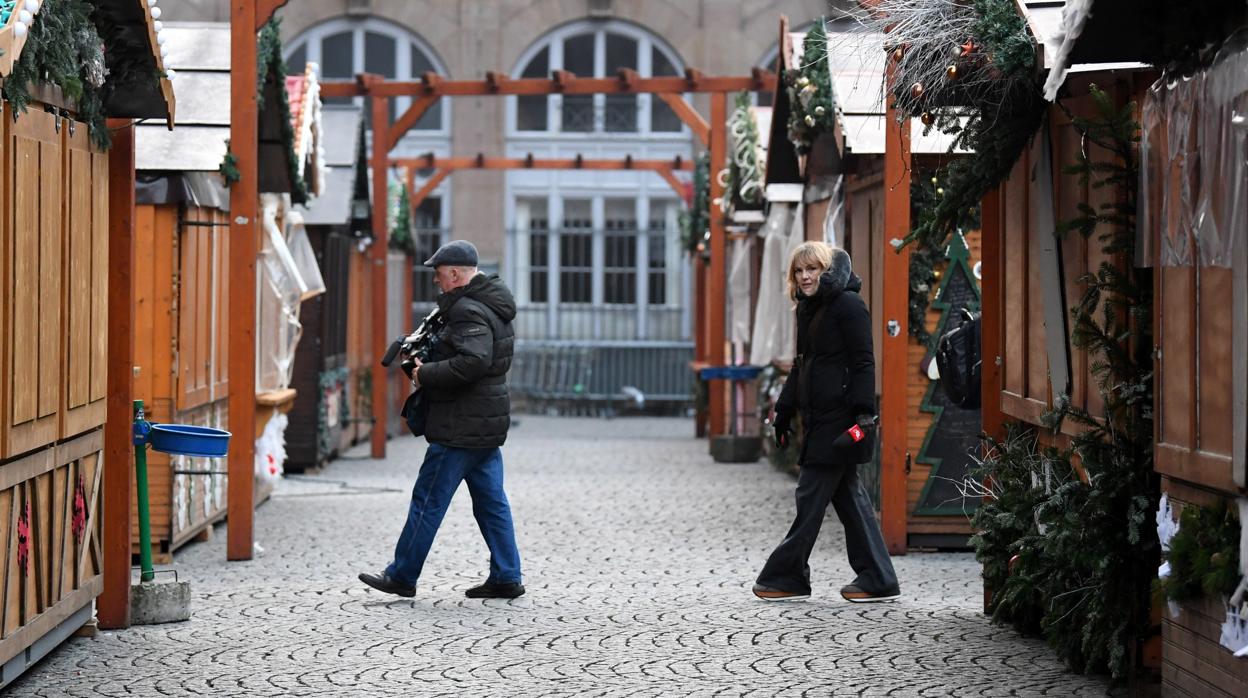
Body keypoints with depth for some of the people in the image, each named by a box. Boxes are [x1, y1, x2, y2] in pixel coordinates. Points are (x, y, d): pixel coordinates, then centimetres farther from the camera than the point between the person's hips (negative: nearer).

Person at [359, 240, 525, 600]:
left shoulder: (470, 312, -17)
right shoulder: (491, 305, 14)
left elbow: (473, 362, -31)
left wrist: (426, 374, -20)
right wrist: (425, 351, 10)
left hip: (462, 428, -10)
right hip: (488, 423, 10)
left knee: (428, 499, -1)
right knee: (491, 501, 11)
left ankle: (402, 576, 6)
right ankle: (506, 577, 11)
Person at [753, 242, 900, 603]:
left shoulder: (847, 305, -11)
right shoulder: (809, 309, 16)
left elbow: (863, 363, -16)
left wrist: (862, 415, -21)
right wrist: (784, 409, 25)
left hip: (839, 419, -10)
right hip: (819, 417, 10)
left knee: (811, 496, -3)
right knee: (847, 494, 9)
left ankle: (785, 577, 4)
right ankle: (877, 579, 12)